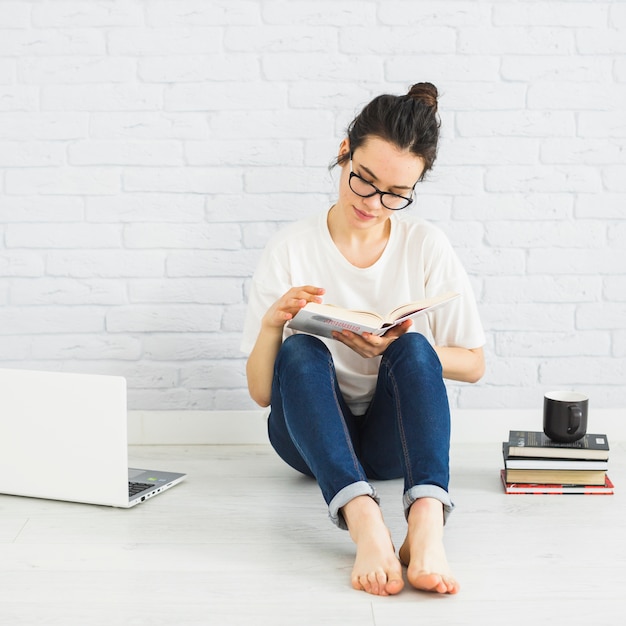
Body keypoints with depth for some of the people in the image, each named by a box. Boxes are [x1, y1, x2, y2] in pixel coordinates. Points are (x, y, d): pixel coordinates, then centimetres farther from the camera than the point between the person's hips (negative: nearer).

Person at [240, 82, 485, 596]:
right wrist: (272, 323, -22)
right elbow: (261, 393, -2)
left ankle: (427, 524, -51)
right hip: (311, 434, 0)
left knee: (413, 347, -30)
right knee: (300, 349, -31)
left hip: (395, 438, 1)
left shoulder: (427, 247, -1)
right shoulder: (292, 249, -4)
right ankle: (364, 521, -53)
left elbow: (473, 364, 4)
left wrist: (392, 351, -13)